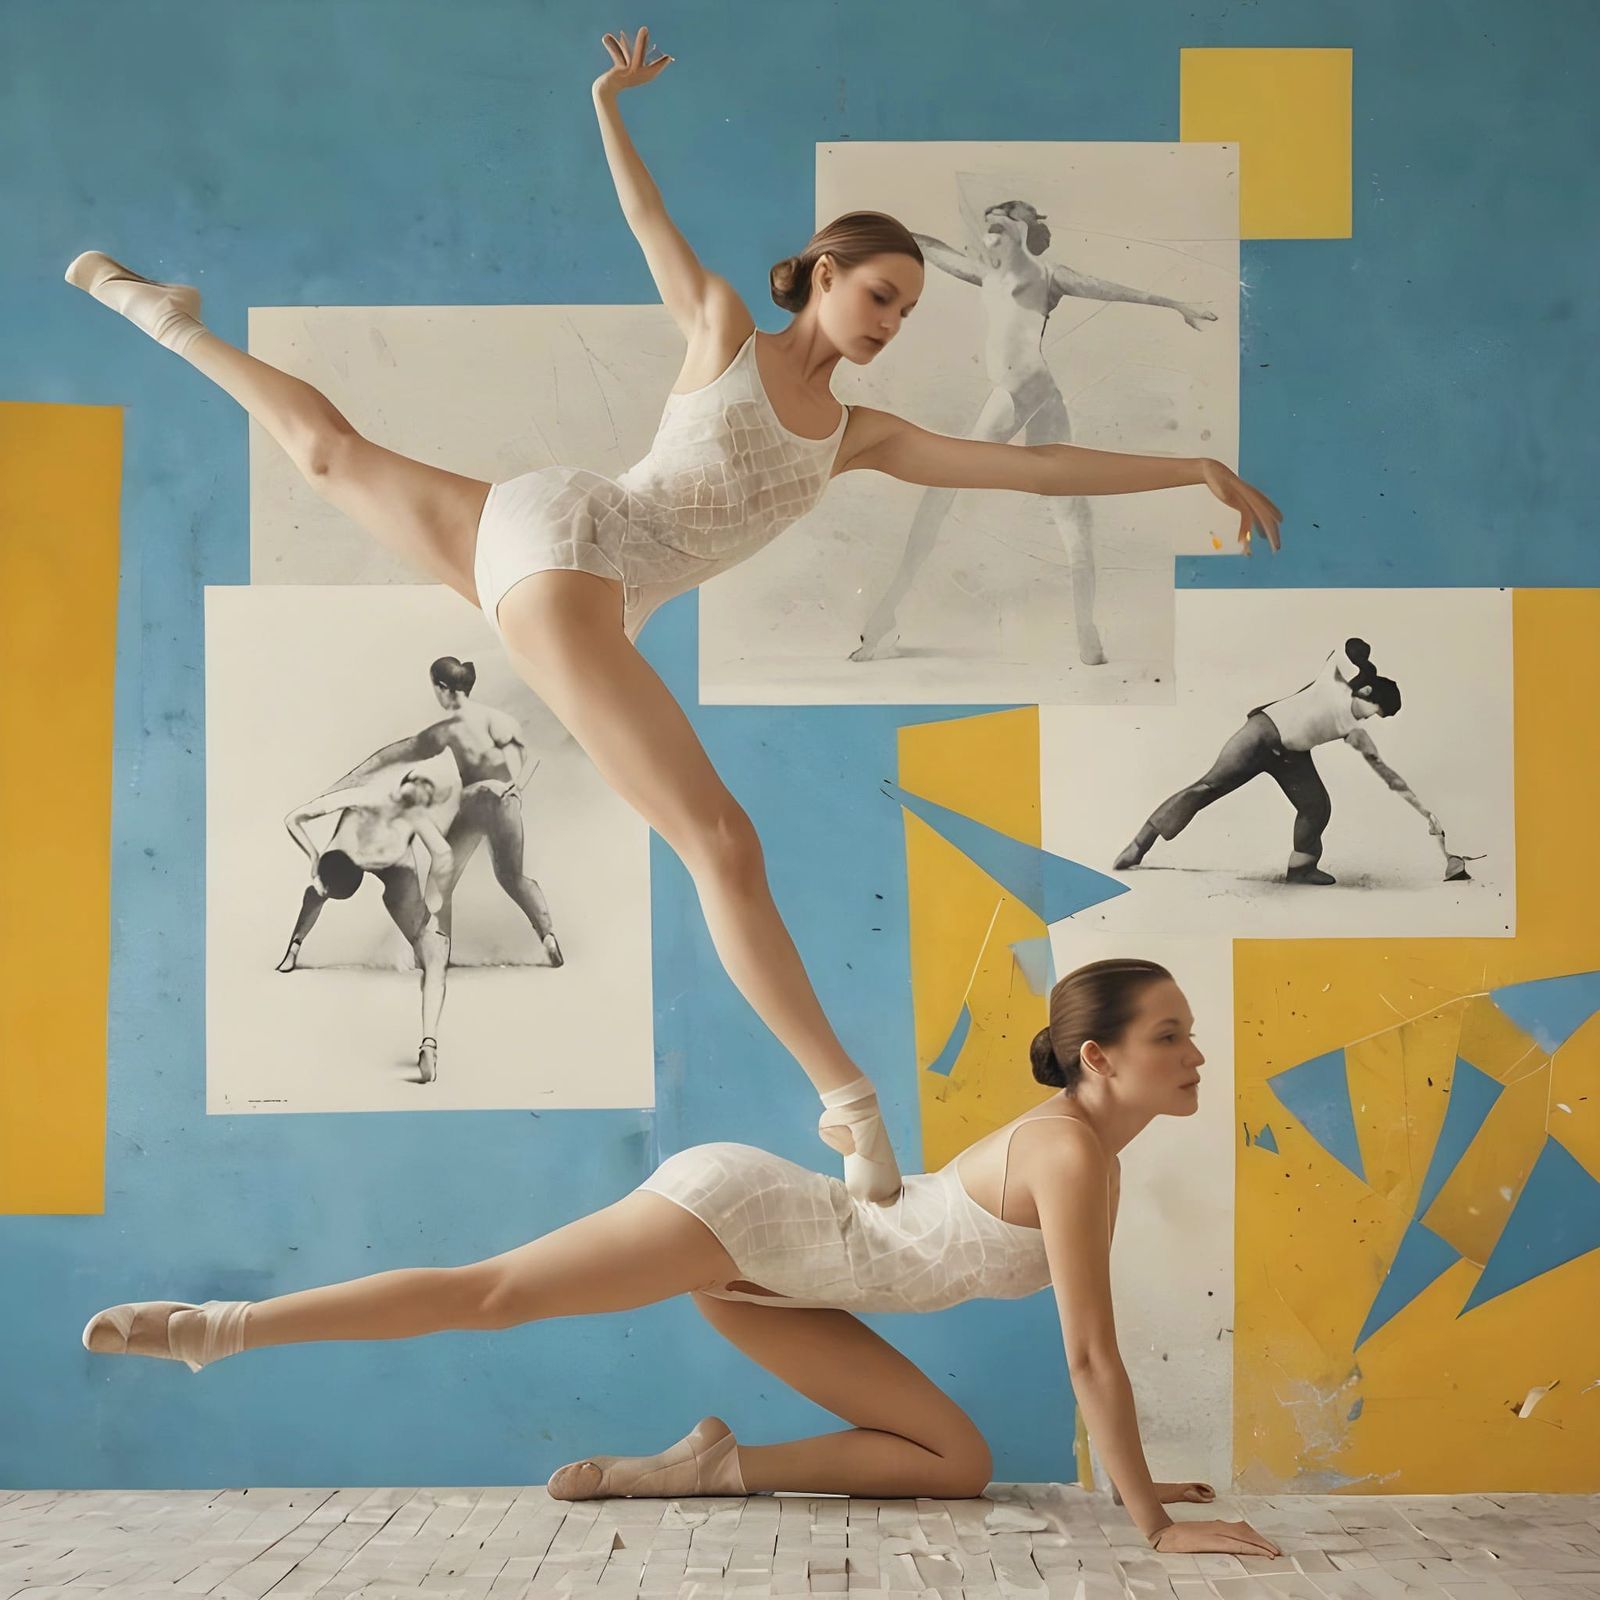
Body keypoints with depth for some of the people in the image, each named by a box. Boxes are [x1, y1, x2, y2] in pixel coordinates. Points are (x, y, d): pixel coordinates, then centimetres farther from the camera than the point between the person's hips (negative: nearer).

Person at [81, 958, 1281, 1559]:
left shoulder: (1094, 1152, 5)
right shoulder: (1071, 1154, -23)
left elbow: (1090, 1348, 16)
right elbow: (1091, 1354, -24)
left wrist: (1134, 1469, 16)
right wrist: (1154, 1520, -21)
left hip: (776, 1277, 9)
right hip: (742, 1203, -9)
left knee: (959, 1463, 3)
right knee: (494, 1292, -10)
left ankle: (707, 1470, 3)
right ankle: (226, 1326, -1)